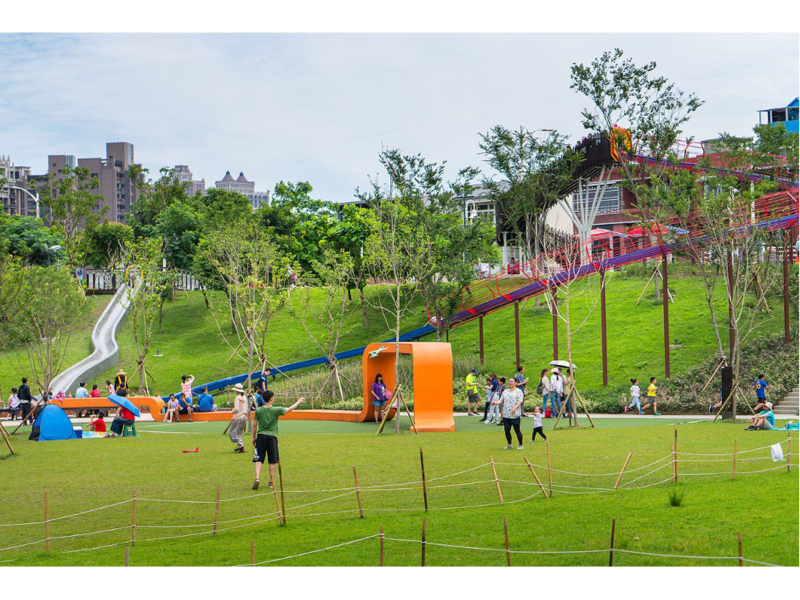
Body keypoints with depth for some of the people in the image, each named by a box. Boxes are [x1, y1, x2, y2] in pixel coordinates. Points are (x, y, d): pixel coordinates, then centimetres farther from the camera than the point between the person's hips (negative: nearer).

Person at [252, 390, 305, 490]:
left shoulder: (259, 411, -1)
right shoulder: (276, 410, -4)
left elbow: (255, 425, 2)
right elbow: (290, 409, 10)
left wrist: (254, 437, 14)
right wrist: (298, 402, 26)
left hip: (261, 436, 1)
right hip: (272, 437, -1)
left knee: (259, 460, -1)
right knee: (272, 461, 8)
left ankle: (257, 478, -20)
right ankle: (271, 481, 11)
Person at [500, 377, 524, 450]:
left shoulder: (519, 391, -1)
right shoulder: (505, 392, 18)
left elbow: (520, 401, -11)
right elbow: (501, 400, 13)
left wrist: (515, 408, -28)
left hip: (515, 415, -6)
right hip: (506, 415, 6)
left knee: (517, 430, -3)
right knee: (507, 430, 3)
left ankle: (521, 445, 6)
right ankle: (509, 445, 16)